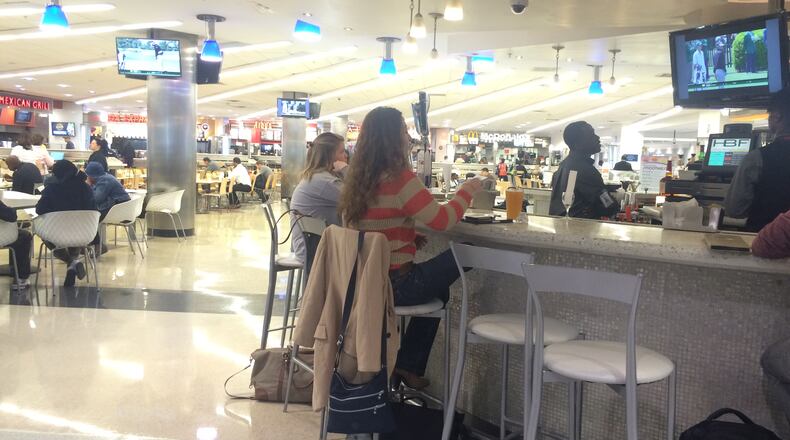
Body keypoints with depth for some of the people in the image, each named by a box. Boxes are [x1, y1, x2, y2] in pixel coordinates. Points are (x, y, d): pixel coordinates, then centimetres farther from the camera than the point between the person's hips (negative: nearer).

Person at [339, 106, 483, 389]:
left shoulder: (356, 179, 6)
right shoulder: (399, 178, -18)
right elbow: (442, 220, -17)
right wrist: (467, 190, -2)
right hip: (393, 284, -8)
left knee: (436, 287, 28)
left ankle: (406, 366, 31)